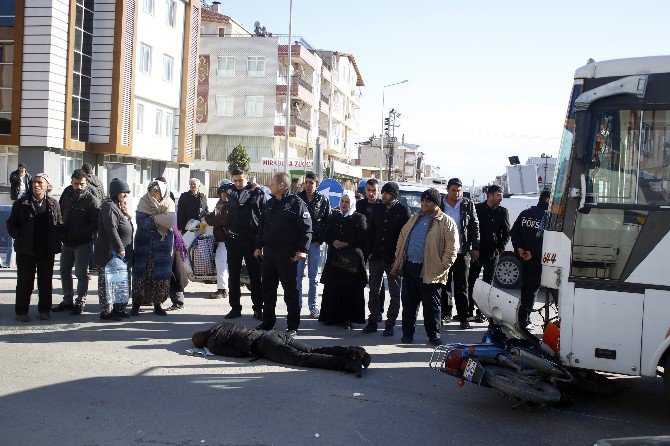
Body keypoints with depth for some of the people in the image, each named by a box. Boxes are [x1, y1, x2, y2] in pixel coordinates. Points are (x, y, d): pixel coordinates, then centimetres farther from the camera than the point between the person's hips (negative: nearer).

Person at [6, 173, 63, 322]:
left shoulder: (53, 205, 6)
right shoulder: (21, 203, 1)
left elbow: (60, 225, 11)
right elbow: (11, 224, 4)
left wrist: (58, 241, -1)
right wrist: (19, 237, -8)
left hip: (47, 250, 2)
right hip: (26, 250, -2)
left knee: (45, 281, 9)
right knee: (25, 282, 3)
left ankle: (44, 310, 20)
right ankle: (21, 311, 13)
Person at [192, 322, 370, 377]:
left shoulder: (212, 343, 4)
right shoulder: (220, 325, 29)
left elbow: (239, 353, -7)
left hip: (263, 344, -8)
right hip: (274, 334, 8)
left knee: (302, 358, -23)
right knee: (314, 351, -6)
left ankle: (346, 363, -41)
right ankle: (351, 351, -24)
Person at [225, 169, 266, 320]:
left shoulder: (258, 192, 2)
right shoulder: (230, 192, 7)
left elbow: (265, 214, -1)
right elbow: (237, 202, -12)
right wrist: (249, 191, -3)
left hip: (252, 239, -2)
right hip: (234, 239, 2)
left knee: (255, 276, 4)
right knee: (233, 276, 8)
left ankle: (258, 308, 11)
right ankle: (235, 307, 17)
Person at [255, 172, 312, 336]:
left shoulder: (296, 203, -8)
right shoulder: (270, 203, 15)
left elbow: (306, 228, -12)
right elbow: (263, 227, 22)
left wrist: (302, 250, -20)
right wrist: (259, 246, 16)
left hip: (287, 254, -7)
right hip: (269, 252, 7)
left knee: (290, 290, 0)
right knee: (268, 289, 12)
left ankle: (293, 326, 7)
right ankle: (268, 322, 23)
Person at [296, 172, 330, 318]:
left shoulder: (323, 200, 3)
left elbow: (327, 222, 6)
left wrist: (321, 239, -3)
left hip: (315, 242, 0)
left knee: (313, 276, 7)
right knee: (298, 275, 1)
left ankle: (313, 306, 13)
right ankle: (297, 305, 7)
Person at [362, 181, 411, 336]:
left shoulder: (403, 210, -4)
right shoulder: (377, 208, 9)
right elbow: (370, 231, 11)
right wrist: (369, 251, 3)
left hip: (394, 258, -4)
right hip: (376, 256, 5)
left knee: (394, 293, 4)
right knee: (374, 290, 9)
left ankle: (390, 323, 11)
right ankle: (373, 321, 17)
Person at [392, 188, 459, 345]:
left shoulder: (446, 222, -4)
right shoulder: (415, 218, 14)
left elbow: (451, 248, -8)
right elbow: (402, 238, 18)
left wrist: (442, 267, -14)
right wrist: (398, 261, 11)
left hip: (430, 271, -5)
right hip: (409, 266, 5)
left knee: (431, 304, 3)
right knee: (409, 302, 10)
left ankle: (433, 334, 16)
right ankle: (407, 333, 21)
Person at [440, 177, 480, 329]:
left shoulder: (468, 205, 2)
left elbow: (474, 227, 5)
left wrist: (475, 248, 0)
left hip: (462, 252, -1)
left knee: (461, 287, 2)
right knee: (444, 285, 10)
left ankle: (463, 317, 6)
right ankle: (445, 313, 21)